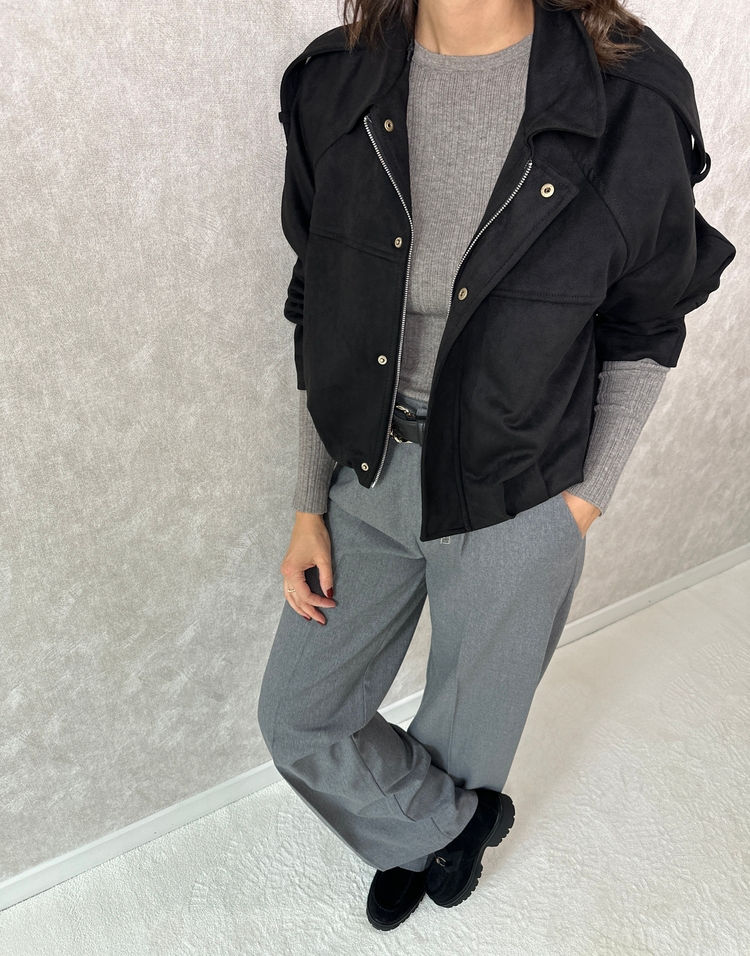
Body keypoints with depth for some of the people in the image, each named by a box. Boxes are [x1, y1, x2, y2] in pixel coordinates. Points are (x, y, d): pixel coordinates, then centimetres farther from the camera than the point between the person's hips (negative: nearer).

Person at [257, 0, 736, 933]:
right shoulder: (334, 85, -6)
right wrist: (309, 508, 1)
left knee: (463, 729, 20)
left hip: (512, 507, -3)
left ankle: (423, 840, 55)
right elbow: (321, 315, 1)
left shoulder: (630, 101, -16)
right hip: (367, 479, 4)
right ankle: (451, 824, 44)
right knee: (297, 720, 17)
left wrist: (589, 496, -4)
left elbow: (645, 329, -2)